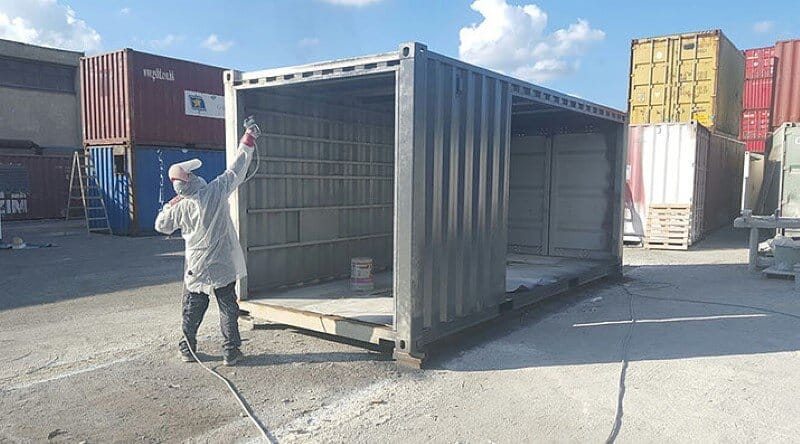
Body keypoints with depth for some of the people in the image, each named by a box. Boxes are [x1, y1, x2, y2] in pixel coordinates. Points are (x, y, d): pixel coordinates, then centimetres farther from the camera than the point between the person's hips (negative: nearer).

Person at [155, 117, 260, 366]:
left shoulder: (180, 207, -7)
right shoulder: (217, 191, -15)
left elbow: (161, 225, 10)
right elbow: (238, 168, -7)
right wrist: (249, 138, 3)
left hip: (197, 268, 2)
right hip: (224, 265, -2)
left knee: (192, 309, 17)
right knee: (228, 308, 7)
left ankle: (187, 349, 26)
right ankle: (231, 351, 9)